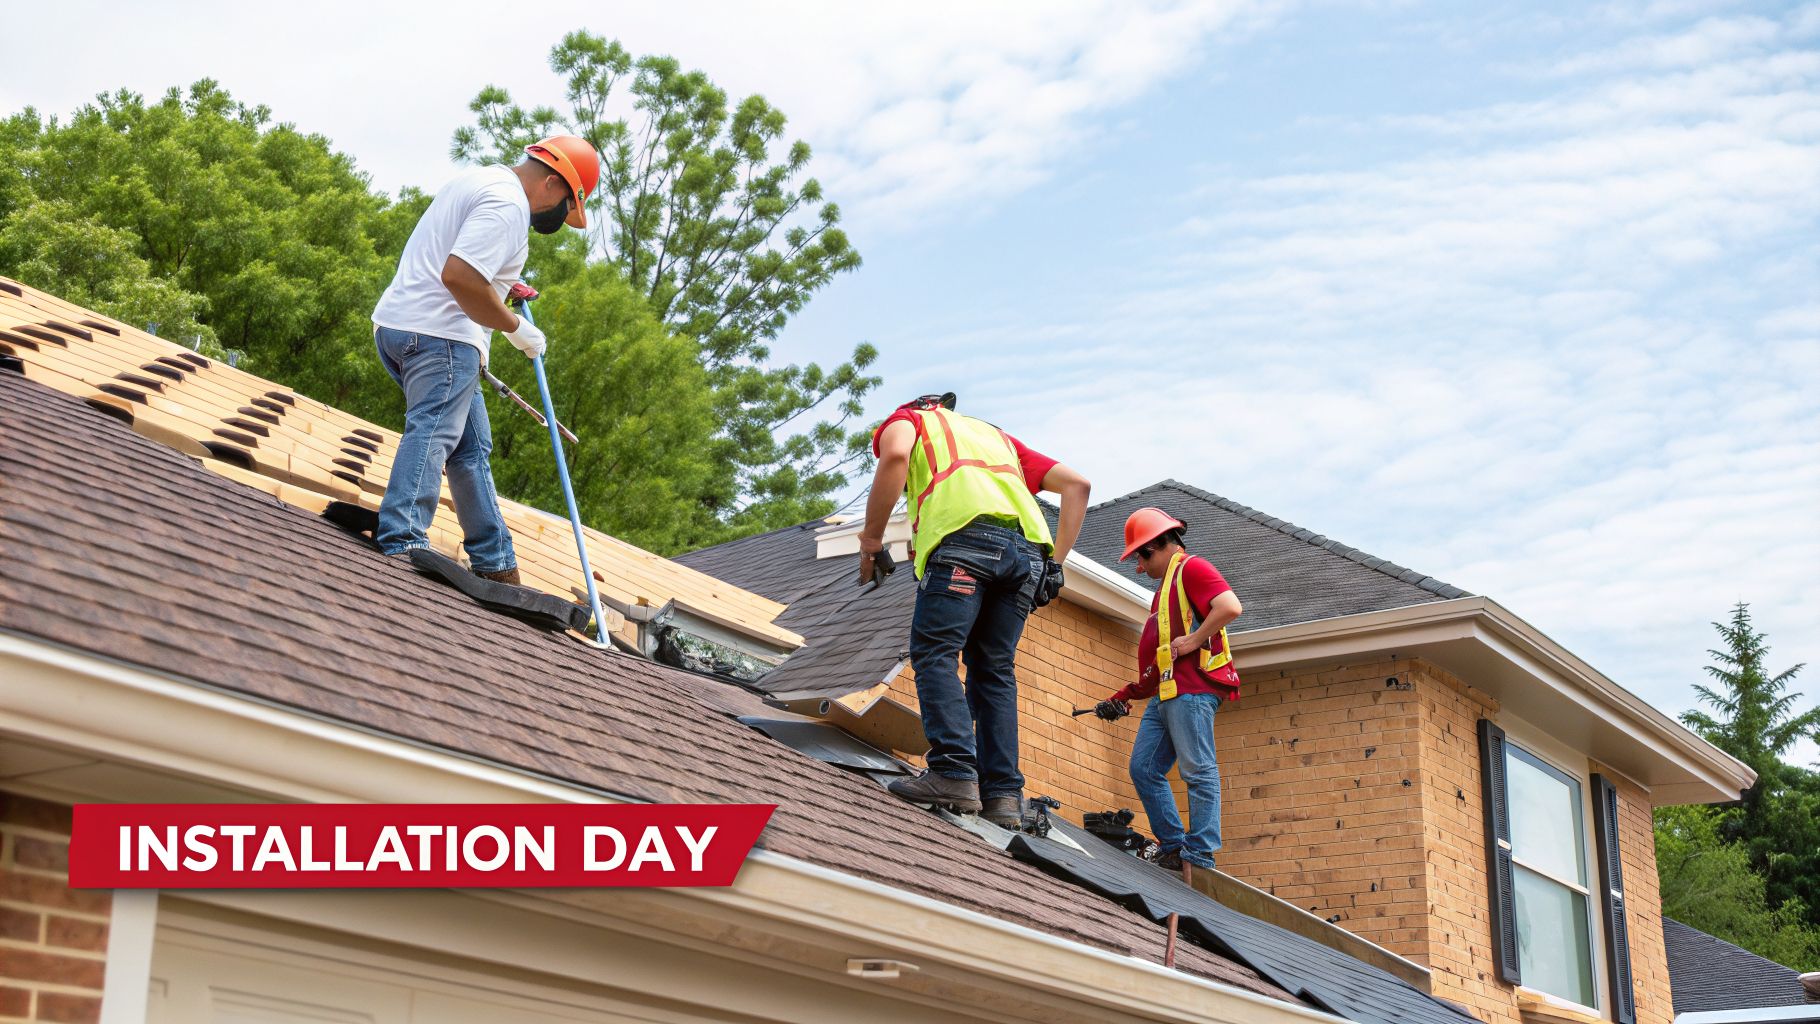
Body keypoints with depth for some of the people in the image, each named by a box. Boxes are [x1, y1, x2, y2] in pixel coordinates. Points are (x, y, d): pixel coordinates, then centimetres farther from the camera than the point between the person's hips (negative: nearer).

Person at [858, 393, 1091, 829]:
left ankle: (955, 774, -20)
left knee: (934, 654, -5)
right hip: (1027, 547, 5)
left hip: (965, 535, -5)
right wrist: (1055, 564, 23)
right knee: (994, 670, 9)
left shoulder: (905, 419, 24)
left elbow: (895, 455, -3)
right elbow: (1076, 485, 29)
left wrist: (871, 539, 2)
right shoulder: (998, 436, 40)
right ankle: (1002, 794, 1)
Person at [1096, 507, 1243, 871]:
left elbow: (1230, 606, -18)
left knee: (1198, 770, -9)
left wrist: (1192, 641, -16)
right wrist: (1127, 696, 23)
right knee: (1143, 768, 6)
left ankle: (1200, 857, -10)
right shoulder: (1164, 589, 28)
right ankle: (1173, 848, 8)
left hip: (1192, 689, -11)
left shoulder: (1191, 568, -1)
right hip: (1166, 692, 11)